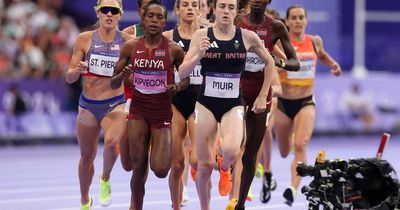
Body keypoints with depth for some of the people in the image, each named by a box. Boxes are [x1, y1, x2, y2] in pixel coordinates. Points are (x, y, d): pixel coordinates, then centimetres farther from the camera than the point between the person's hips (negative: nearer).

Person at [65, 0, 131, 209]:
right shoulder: (85, 39, -2)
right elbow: (69, 77, 0)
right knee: (87, 156, 13)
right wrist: (77, 71, -21)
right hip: (88, 105, 2)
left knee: (112, 143, -30)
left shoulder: (126, 40, -4)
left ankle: (105, 180, 0)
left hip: (115, 104, -2)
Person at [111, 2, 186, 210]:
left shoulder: (173, 49, -7)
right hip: (138, 109, 1)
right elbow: (113, 84, 4)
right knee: (139, 168, 1)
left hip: (162, 111, -1)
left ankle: (165, 151, 27)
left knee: (160, 170, -9)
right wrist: (123, 75, -19)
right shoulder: (131, 46, -2)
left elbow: (186, 79, 8)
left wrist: (176, 87, -14)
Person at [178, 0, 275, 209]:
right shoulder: (202, 35, -4)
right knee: (204, 165, 2)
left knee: (230, 150, -28)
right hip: (206, 104, 1)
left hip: (233, 105, 0)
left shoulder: (247, 37, -3)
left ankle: (225, 168, 10)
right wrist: (198, 55, -23)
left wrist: (262, 96, 9)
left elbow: (269, 62, 12)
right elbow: (182, 73, -5)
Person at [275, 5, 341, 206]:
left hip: (306, 102, 1)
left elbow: (322, 55, 23)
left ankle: (293, 189, -28)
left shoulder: (315, 41, 2)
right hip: (283, 102, -1)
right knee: (284, 152, 14)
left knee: (300, 146, -22)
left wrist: (333, 64, 6)